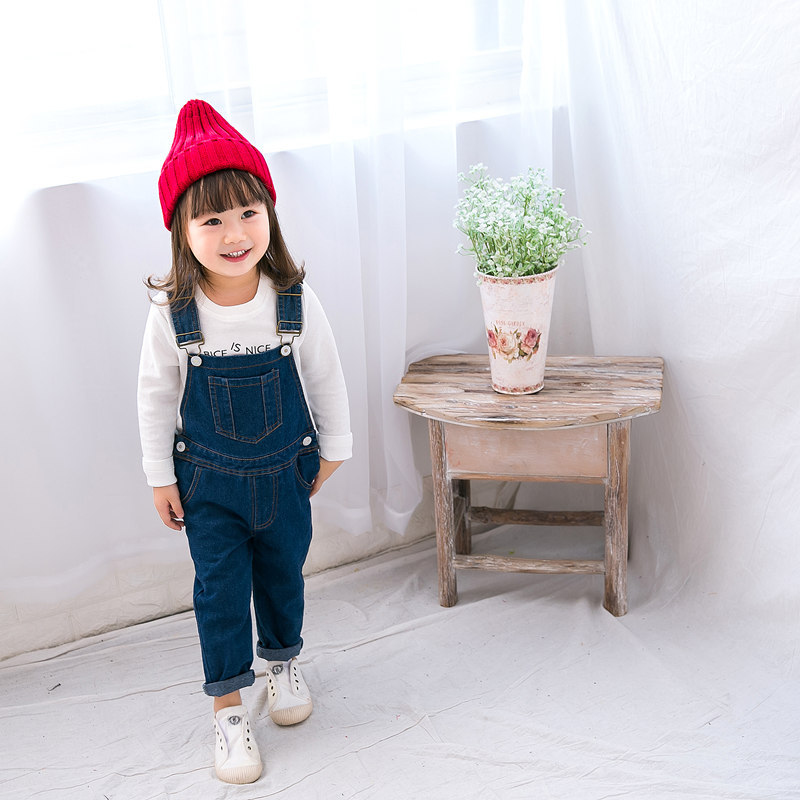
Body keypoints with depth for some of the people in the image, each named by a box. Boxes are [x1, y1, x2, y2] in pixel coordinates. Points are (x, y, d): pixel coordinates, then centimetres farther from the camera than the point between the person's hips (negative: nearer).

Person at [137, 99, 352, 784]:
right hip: (208, 478, -1)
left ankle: (284, 660, 46)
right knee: (220, 588, 5)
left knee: (283, 573, 19)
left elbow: (327, 378, -2)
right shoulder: (172, 314, -18)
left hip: (284, 471, 1)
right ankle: (229, 707, 21)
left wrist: (333, 448, 7)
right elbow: (156, 397, -5)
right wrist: (161, 477, 0)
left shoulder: (295, 302, -17)